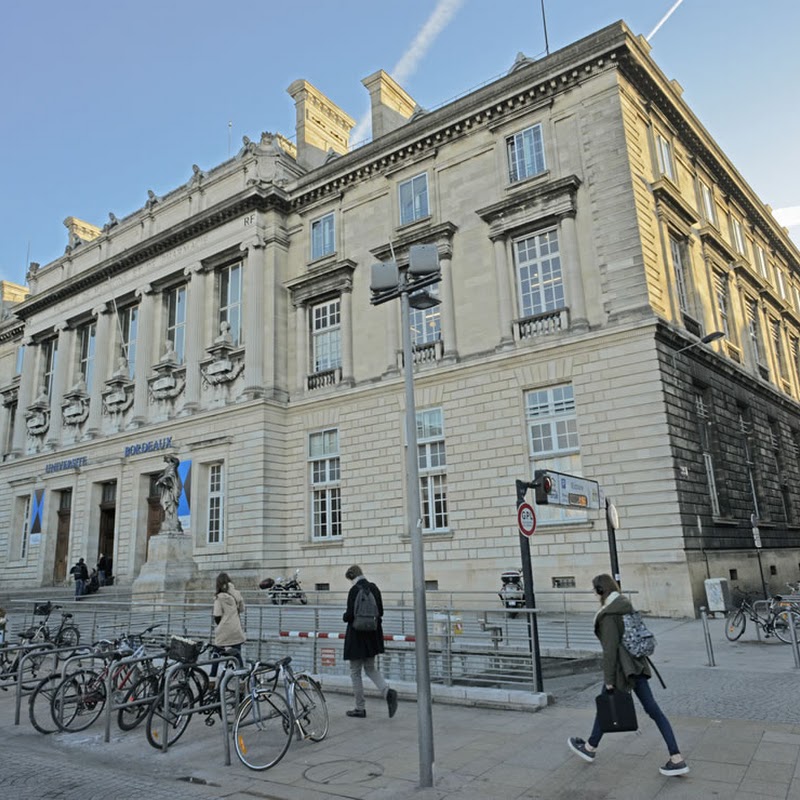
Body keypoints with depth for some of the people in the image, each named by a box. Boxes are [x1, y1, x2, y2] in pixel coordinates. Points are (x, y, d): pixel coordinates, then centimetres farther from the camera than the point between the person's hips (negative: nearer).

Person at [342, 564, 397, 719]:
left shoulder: (355, 590, -17)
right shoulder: (374, 588, 4)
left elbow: (350, 615, -20)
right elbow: (380, 612, 9)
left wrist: (344, 616, 1)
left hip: (357, 635, -7)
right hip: (373, 635, 7)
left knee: (355, 672, 8)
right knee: (370, 668, 20)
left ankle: (360, 708, 16)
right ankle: (388, 692, -1)